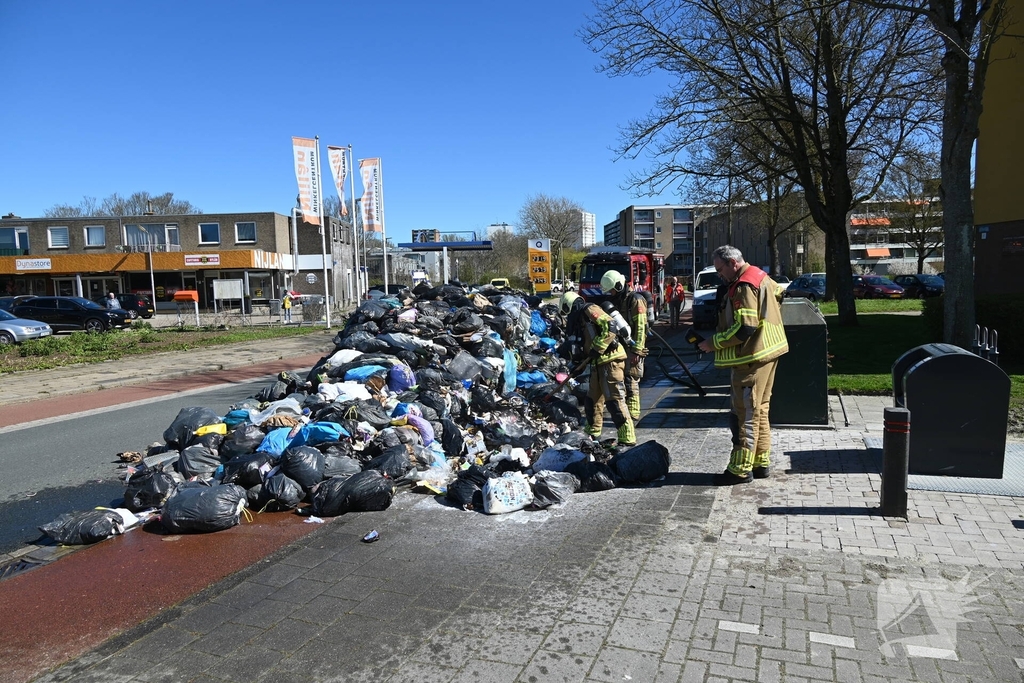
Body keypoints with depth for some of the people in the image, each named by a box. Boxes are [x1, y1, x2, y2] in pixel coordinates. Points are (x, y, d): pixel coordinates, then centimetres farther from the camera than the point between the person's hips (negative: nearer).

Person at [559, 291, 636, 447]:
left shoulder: (589, 310, -8)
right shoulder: (581, 318, 22)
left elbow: (610, 327, -20)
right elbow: (585, 346, 24)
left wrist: (597, 348, -18)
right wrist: (578, 361, 14)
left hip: (610, 361, -10)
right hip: (599, 363, 11)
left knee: (615, 401, -12)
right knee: (592, 400, 19)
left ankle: (627, 440, -9)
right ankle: (593, 434, 35)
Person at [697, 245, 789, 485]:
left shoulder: (744, 286, -18)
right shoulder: (759, 276, 13)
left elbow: (744, 328, -25)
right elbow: (779, 292, 29)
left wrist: (713, 343, -16)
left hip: (752, 358, -11)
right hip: (767, 353, 11)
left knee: (745, 413, -5)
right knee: (760, 411, 16)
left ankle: (740, 469, 0)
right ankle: (761, 463, 23)